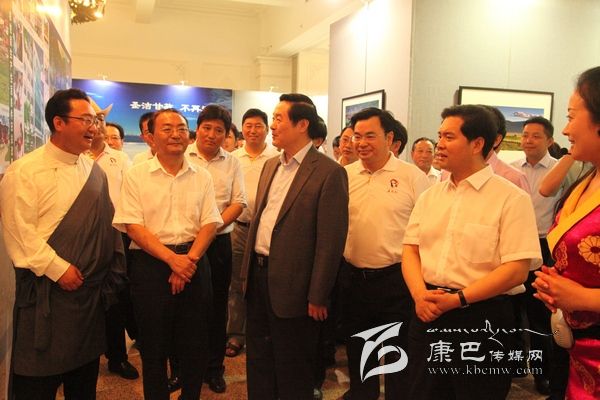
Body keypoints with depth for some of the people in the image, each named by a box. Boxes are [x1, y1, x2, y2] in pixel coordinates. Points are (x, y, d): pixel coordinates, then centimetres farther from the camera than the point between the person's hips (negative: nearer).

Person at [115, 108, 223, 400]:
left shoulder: (201, 177, 7)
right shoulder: (136, 176, -1)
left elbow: (210, 223, 2)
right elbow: (133, 226, -8)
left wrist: (189, 259, -12)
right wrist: (172, 258, -16)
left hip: (194, 263, 2)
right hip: (150, 264, -2)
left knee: (195, 345, 10)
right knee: (154, 346, 9)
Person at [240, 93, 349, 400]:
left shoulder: (329, 173, -14)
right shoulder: (270, 166, 10)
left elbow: (331, 240, -16)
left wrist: (317, 297, -15)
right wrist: (248, 269, 13)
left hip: (292, 285, -7)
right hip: (258, 274, 7)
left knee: (292, 373, 11)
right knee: (258, 362, 21)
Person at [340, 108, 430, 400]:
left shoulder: (412, 176, -8)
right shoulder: (345, 175, 3)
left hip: (396, 278, -4)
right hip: (352, 276, 4)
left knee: (398, 354, 11)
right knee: (357, 351, 21)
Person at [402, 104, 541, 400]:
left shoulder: (512, 198, -8)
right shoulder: (429, 196, 9)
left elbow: (516, 269, -14)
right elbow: (410, 251, 7)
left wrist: (458, 299, -18)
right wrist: (420, 294, -11)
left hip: (482, 318, -5)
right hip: (427, 313, 5)